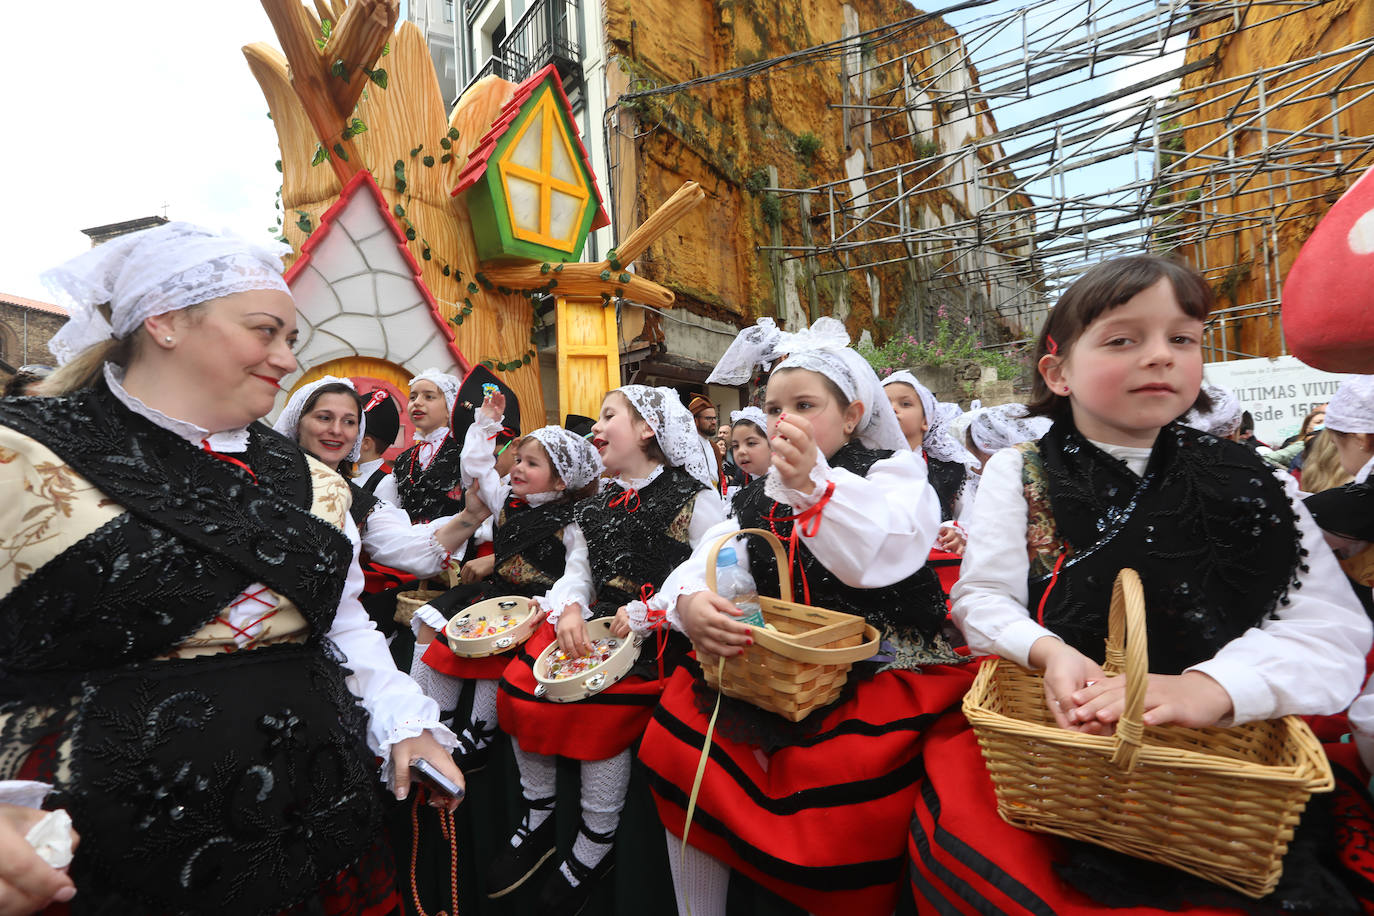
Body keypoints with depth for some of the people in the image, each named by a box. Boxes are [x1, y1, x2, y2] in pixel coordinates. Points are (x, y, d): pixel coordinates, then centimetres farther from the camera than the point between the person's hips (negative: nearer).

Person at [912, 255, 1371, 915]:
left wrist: (1212, 686, -23)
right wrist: (1048, 652, -24)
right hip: (1047, 721, -1)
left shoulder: (1250, 484, 5)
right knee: (957, 842, -22)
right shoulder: (1018, 473, 1)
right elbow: (981, 597, -3)